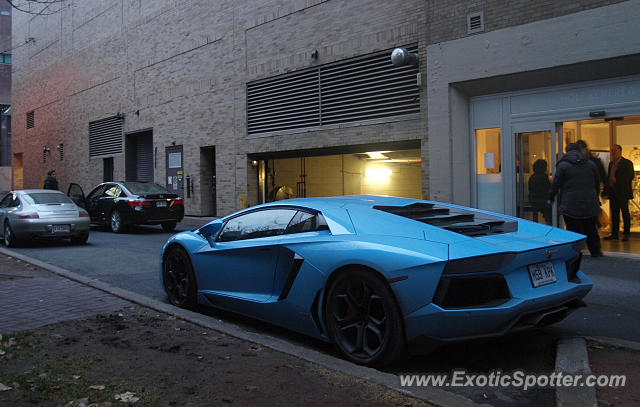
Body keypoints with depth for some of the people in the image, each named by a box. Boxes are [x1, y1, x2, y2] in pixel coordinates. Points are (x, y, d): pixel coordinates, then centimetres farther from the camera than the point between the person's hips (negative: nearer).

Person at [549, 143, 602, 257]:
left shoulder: (562, 165, -7)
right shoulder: (590, 164, 8)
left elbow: (555, 184, -5)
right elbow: (597, 183, 16)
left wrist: (551, 198, 7)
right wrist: (595, 197, 29)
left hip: (570, 205, -4)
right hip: (590, 205, 4)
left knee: (573, 230, 2)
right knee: (591, 229, 15)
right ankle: (595, 251, 21)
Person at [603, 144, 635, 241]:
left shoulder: (627, 163, -4)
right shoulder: (611, 164, 16)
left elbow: (630, 176, -11)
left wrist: (616, 180, -15)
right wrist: (607, 190, 9)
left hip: (623, 193, -6)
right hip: (612, 193, 6)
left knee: (625, 213, 0)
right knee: (614, 214, 8)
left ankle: (626, 234, 7)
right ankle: (614, 233, 13)